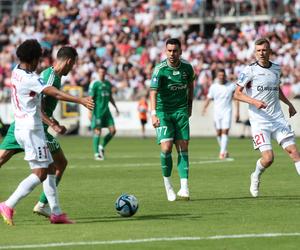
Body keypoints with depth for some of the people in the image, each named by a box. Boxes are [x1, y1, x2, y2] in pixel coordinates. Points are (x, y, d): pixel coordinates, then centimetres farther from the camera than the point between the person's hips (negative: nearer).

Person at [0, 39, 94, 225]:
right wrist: (80, 100, -36)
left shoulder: (16, 71, 8)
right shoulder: (29, 79, -20)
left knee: (50, 169, 12)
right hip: (32, 130, -10)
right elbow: (55, 93, -30)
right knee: (40, 173, -7)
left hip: (21, 128, 10)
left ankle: (56, 213, 10)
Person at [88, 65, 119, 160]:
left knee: (113, 130, -1)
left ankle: (102, 146, 18)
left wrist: (115, 107, 19)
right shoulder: (94, 84, -7)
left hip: (106, 111, 6)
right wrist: (90, 112, -15)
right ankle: (97, 153, 4)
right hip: (97, 111, -6)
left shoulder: (108, 84, 13)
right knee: (97, 132, -4)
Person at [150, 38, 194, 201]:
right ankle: (167, 183, 6)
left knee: (183, 149, -4)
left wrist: (189, 106, 21)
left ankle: (184, 188, -6)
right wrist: (153, 114, -37)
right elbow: (153, 92, -24)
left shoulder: (187, 67, -2)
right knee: (166, 148, -14)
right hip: (163, 112, -3)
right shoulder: (160, 69, -15)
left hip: (181, 111, 3)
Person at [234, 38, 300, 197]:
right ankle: (256, 177, 20)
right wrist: (254, 102, -22)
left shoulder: (276, 69, 11)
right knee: (268, 158, -12)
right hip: (259, 120, -4)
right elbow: (237, 94, -9)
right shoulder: (250, 70, -6)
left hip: (277, 118, 4)